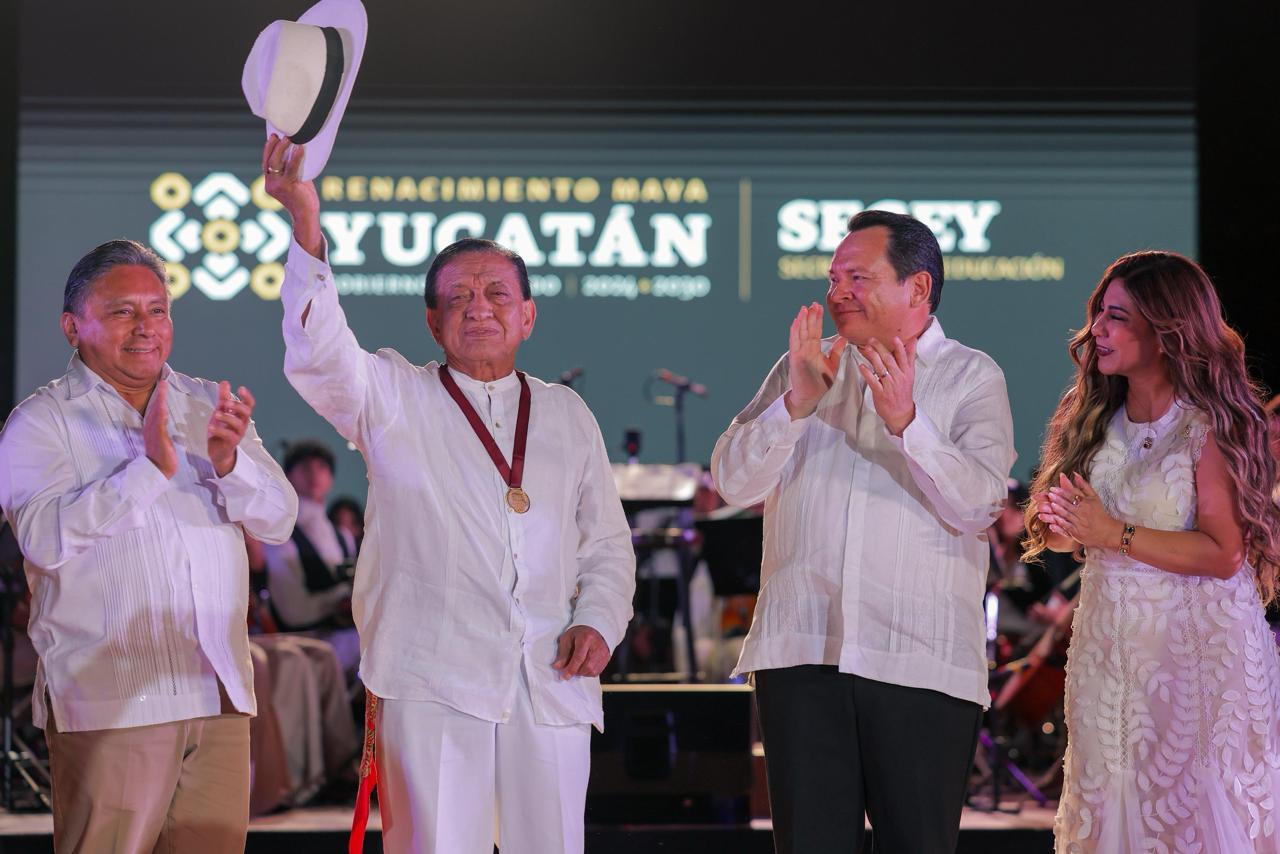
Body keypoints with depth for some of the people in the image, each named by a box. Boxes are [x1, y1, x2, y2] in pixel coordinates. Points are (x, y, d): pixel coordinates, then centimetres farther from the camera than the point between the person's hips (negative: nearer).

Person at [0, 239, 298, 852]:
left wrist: (229, 461, -12)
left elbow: (278, 520, 8)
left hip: (219, 696, 4)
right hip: (108, 703, -4)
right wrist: (150, 468, -22)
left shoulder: (209, 406, 16)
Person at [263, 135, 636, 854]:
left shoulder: (566, 414, 17)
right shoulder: (393, 398, 7)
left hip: (551, 682, 3)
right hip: (432, 681, -3)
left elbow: (608, 542, 21)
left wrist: (599, 622, 1)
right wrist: (307, 231, -27)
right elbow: (322, 356, -13)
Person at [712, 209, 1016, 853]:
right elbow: (734, 481, 4)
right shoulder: (806, 365, 15)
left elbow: (977, 505, -8)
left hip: (922, 662, -2)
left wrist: (907, 421, -21)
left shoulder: (971, 377, 6)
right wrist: (797, 403, -10)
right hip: (801, 654, 3)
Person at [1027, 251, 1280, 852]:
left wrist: (1114, 533, -20)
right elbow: (1076, 530, 16)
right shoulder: (1096, 418, 9)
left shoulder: (1209, 426, -11)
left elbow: (1224, 554, -18)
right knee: (1110, 803, 8)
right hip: (1108, 641, 6)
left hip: (1196, 646, -6)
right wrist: (1065, 528, -8)